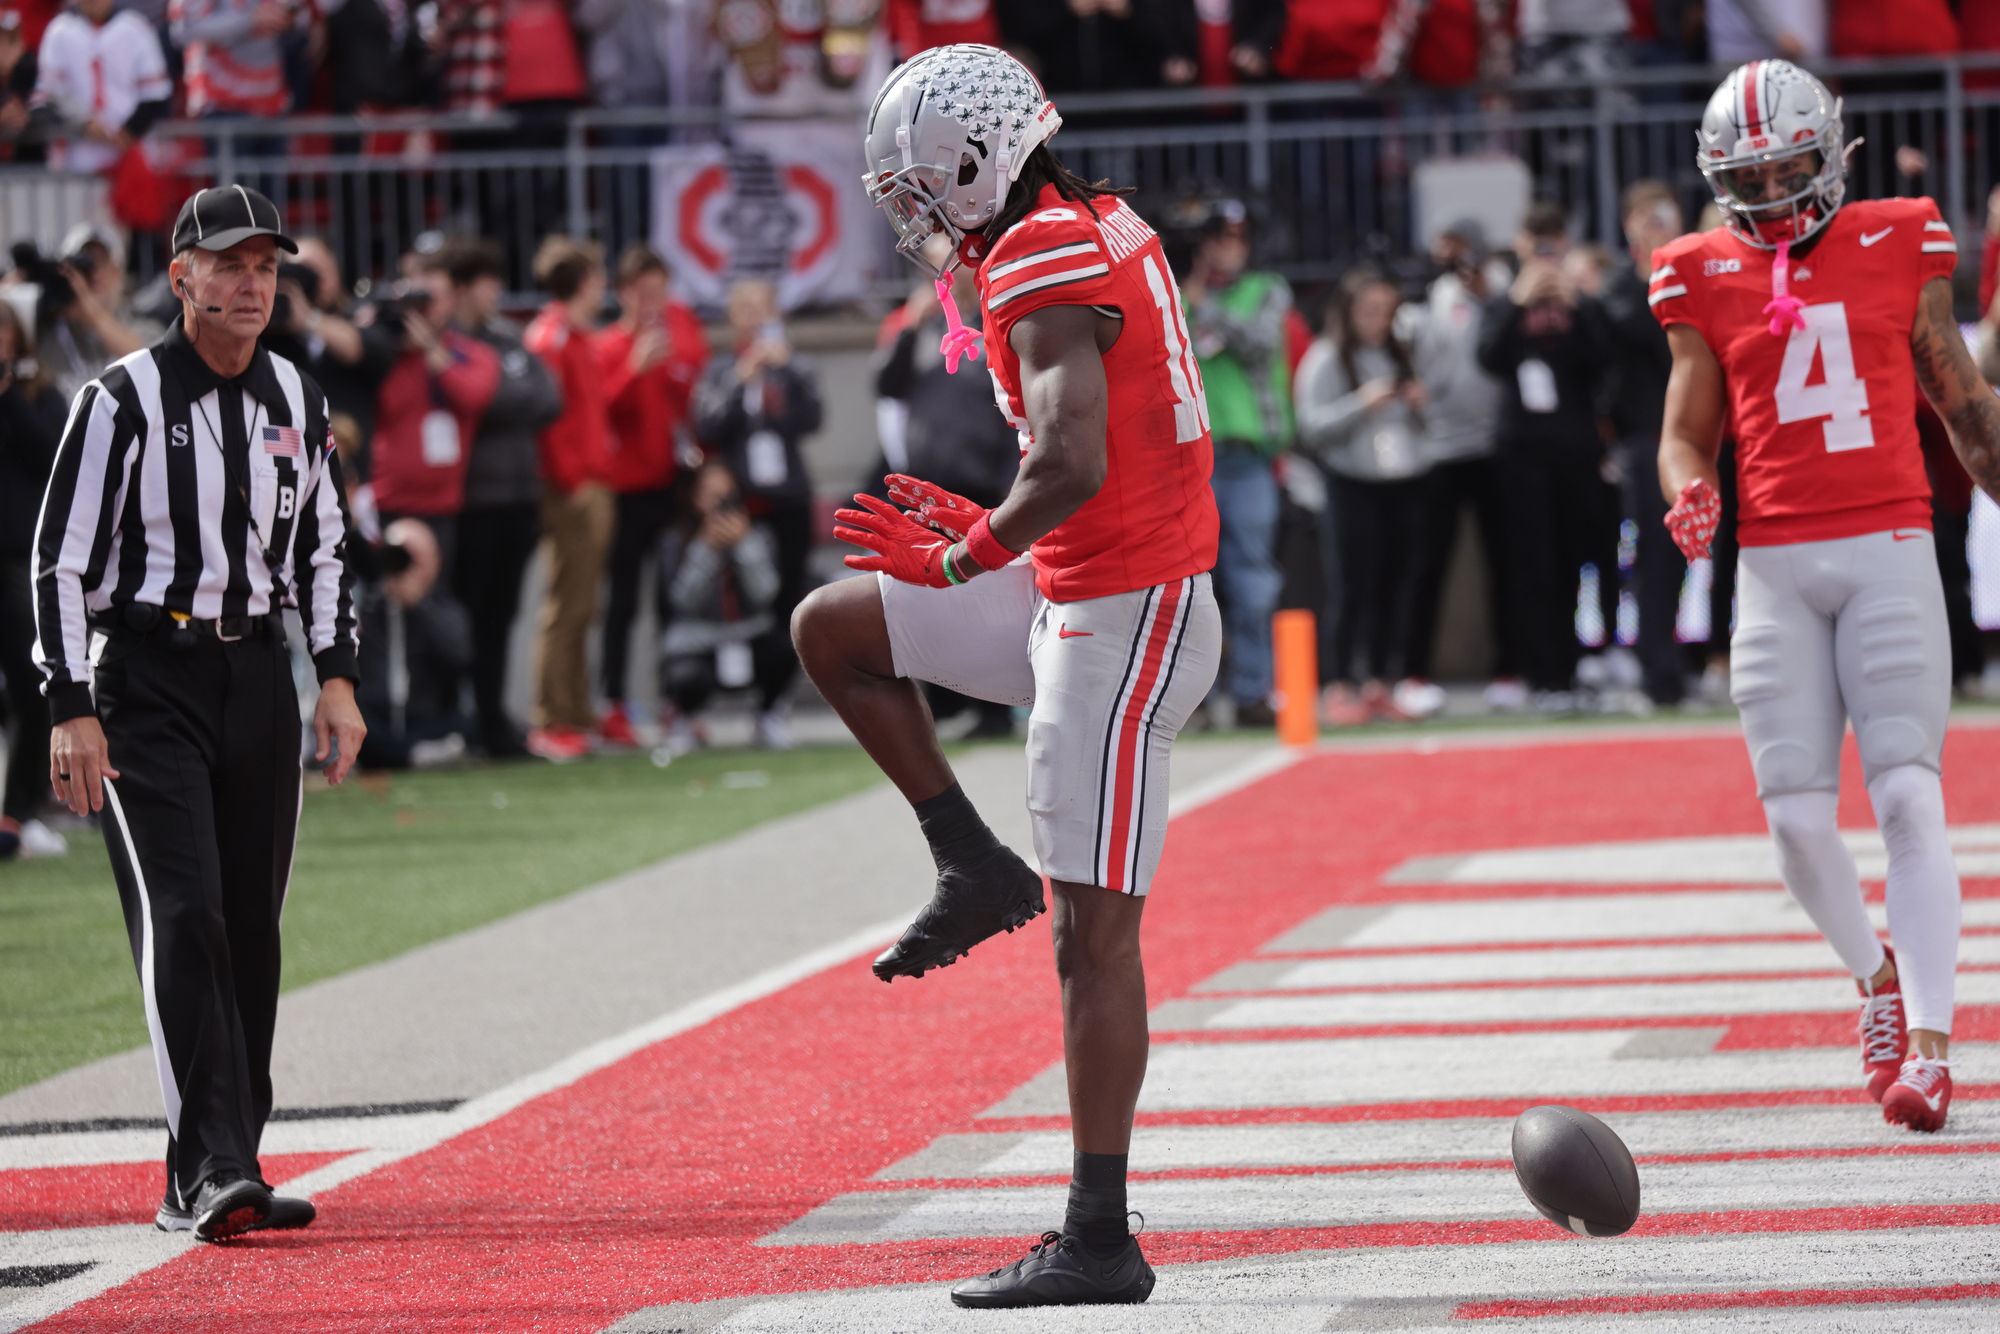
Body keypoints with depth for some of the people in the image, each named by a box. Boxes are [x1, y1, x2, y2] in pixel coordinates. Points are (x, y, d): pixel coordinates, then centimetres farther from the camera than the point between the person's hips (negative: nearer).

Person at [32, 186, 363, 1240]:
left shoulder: (295, 400, 11)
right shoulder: (123, 401, -7)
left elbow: (322, 549, 20)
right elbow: (61, 563, -8)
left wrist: (337, 678, 9)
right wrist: (72, 711, -14)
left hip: (258, 677, 6)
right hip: (146, 684, -6)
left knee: (250, 927, 6)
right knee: (182, 915, -16)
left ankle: (211, 1182, 13)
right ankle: (212, 1169, -23)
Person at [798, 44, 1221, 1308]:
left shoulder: (1047, 265, -18)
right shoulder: (1105, 227, 11)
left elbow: (1072, 464, -29)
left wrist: (968, 556, -13)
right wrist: (993, 533, 15)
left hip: (1122, 622, -10)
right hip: (1081, 597, 10)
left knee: (1095, 932, -6)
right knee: (834, 630, 17)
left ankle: (1100, 1242, -2)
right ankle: (979, 867, 20)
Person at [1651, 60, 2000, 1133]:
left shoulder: (1898, 247, 6)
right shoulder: (1707, 279, 8)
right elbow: (1686, 433, 11)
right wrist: (1689, 496, -10)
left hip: (1887, 550, -1)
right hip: (1775, 565, 1)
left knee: (1908, 798, -12)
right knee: (1798, 820, -4)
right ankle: (1877, 973, 25)